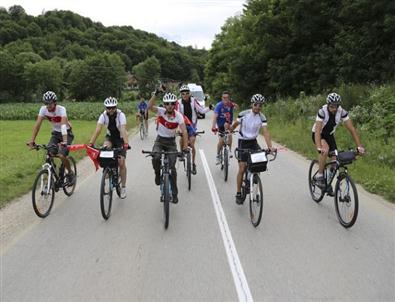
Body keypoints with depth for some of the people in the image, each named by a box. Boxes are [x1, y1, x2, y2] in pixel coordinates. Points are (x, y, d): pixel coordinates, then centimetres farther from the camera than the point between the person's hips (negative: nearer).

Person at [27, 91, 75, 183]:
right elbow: (37, 124, -18)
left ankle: (70, 173, 4)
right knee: (50, 154, -16)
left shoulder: (61, 109, -28)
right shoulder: (43, 109, -15)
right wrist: (32, 140, -27)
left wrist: (64, 141, -54)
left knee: (62, 155, -22)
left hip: (67, 133, -4)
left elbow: (63, 125, -41)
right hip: (55, 133, 5)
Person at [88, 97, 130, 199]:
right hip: (110, 137, 3)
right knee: (105, 147, -33)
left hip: (120, 138, -2)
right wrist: (91, 143, -41)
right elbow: (97, 130, -29)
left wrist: (126, 144, -55)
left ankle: (123, 187, 5)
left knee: (121, 162, -9)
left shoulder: (121, 115, -27)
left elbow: (123, 130, -40)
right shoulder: (103, 115, -19)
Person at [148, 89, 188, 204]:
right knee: (155, 158, -31)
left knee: (172, 167, -6)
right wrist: (156, 93, -44)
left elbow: (184, 131, -24)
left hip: (171, 142, 0)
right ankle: (158, 174, 3)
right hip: (160, 140, 0)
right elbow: (149, 106, -34)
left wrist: (185, 146, -37)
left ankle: (174, 193, 10)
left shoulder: (178, 116, -17)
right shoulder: (161, 111, -15)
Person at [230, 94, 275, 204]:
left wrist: (270, 146, -29)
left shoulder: (262, 117, -9)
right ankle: (238, 194, 4)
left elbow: (265, 132, -18)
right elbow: (234, 125, 1)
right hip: (243, 142, -3)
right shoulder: (243, 114, -16)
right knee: (242, 169, -8)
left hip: (253, 142, 3)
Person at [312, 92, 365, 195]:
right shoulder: (322, 112, -32)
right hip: (318, 134, -4)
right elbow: (317, 131, -40)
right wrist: (319, 148, -55)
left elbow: (352, 129, -22)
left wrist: (359, 146, -31)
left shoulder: (342, 112, -22)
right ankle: (319, 175, -19)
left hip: (329, 135, 4)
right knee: (325, 149, -35)